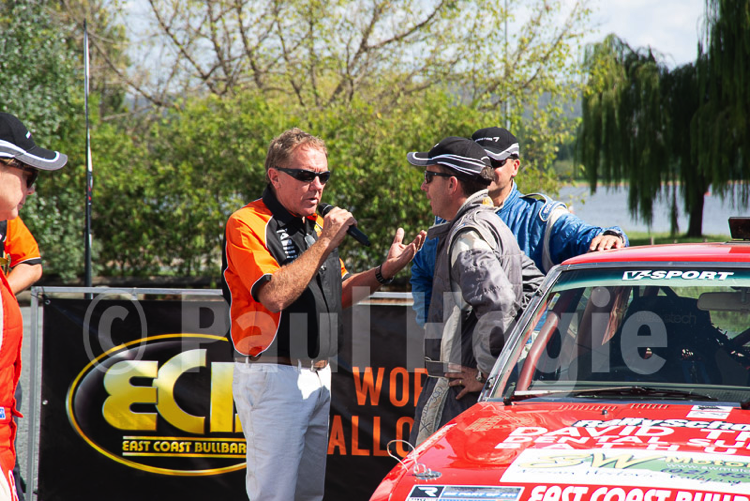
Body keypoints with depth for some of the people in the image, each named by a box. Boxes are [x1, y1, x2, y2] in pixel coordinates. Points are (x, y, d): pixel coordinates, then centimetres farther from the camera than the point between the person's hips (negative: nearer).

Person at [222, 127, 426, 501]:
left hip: (319, 377, 8)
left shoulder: (317, 225, 17)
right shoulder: (246, 225, -10)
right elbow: (275, 295, -23)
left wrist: (385, 271, 9)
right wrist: (324, 243, -19)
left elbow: (337, 295, 24)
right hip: (273, 376, -8)